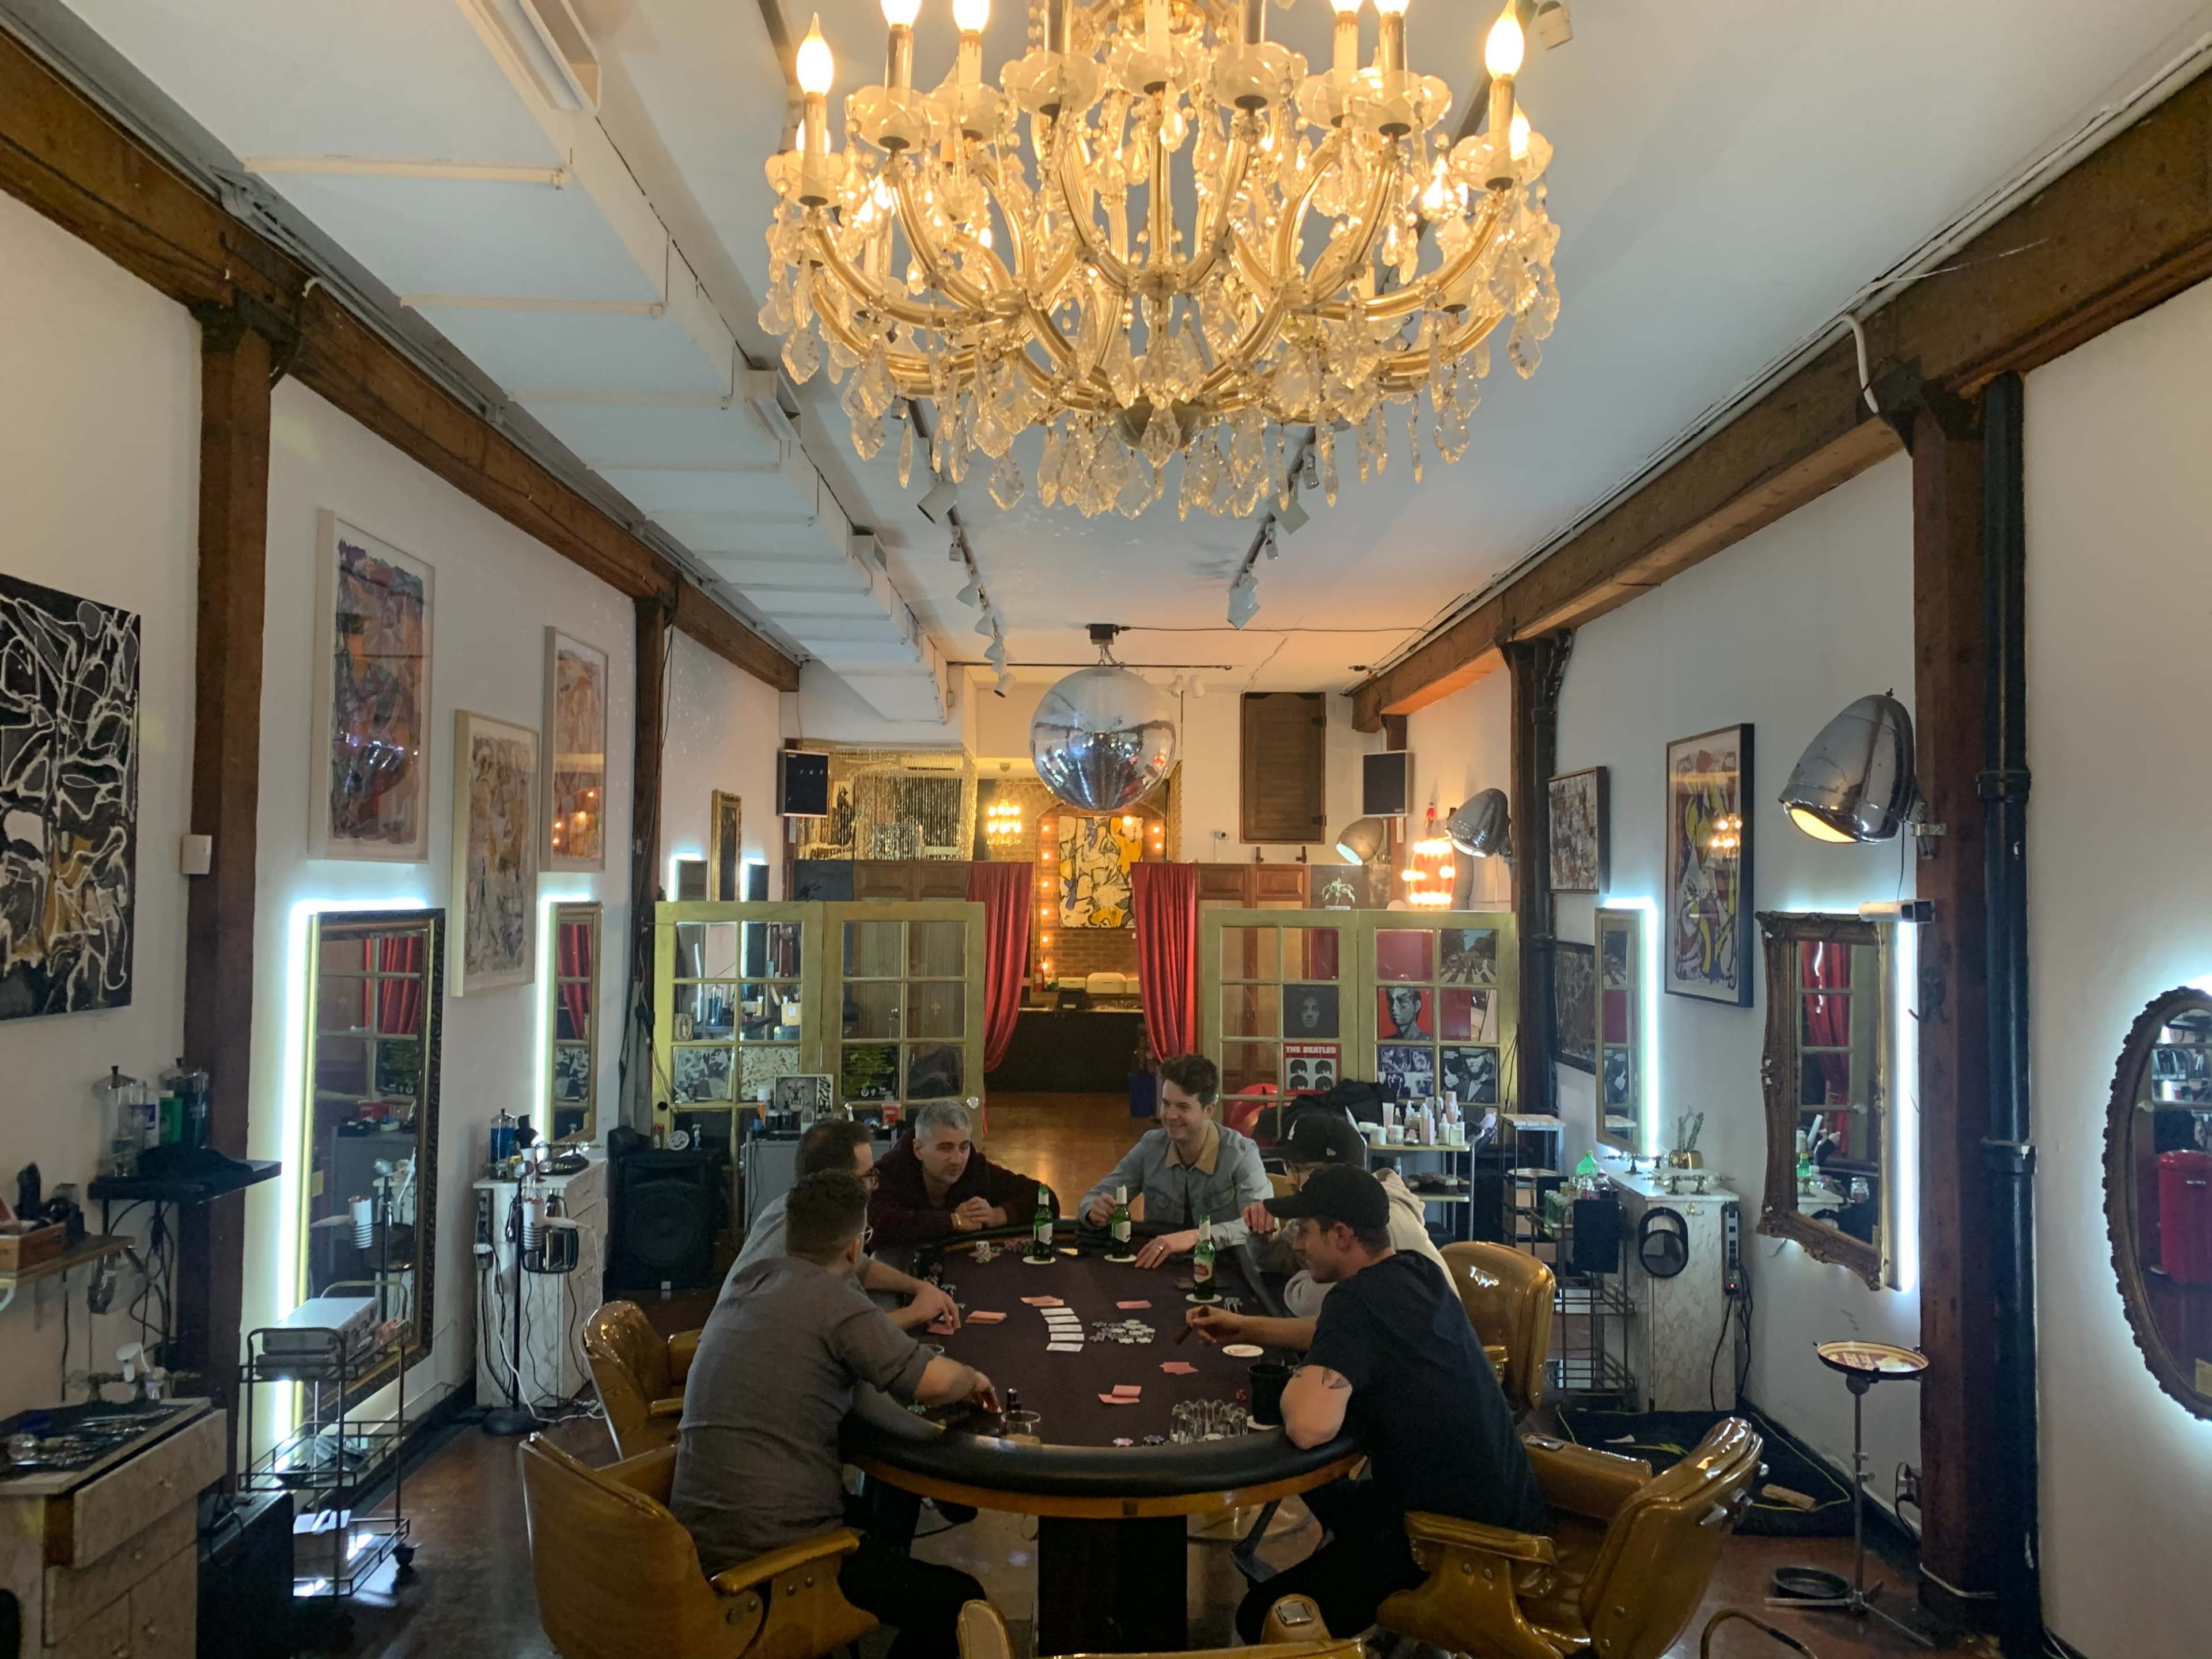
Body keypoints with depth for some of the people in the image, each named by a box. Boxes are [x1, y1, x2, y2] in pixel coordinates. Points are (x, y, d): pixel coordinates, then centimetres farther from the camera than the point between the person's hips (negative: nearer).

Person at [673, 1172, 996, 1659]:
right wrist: (973, 1379, -2)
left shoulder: (749, 1282, 9)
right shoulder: (831, 1297, -16)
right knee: (959, 1601, 4)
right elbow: (936, 1383, -24)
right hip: (769, 1553, -9)